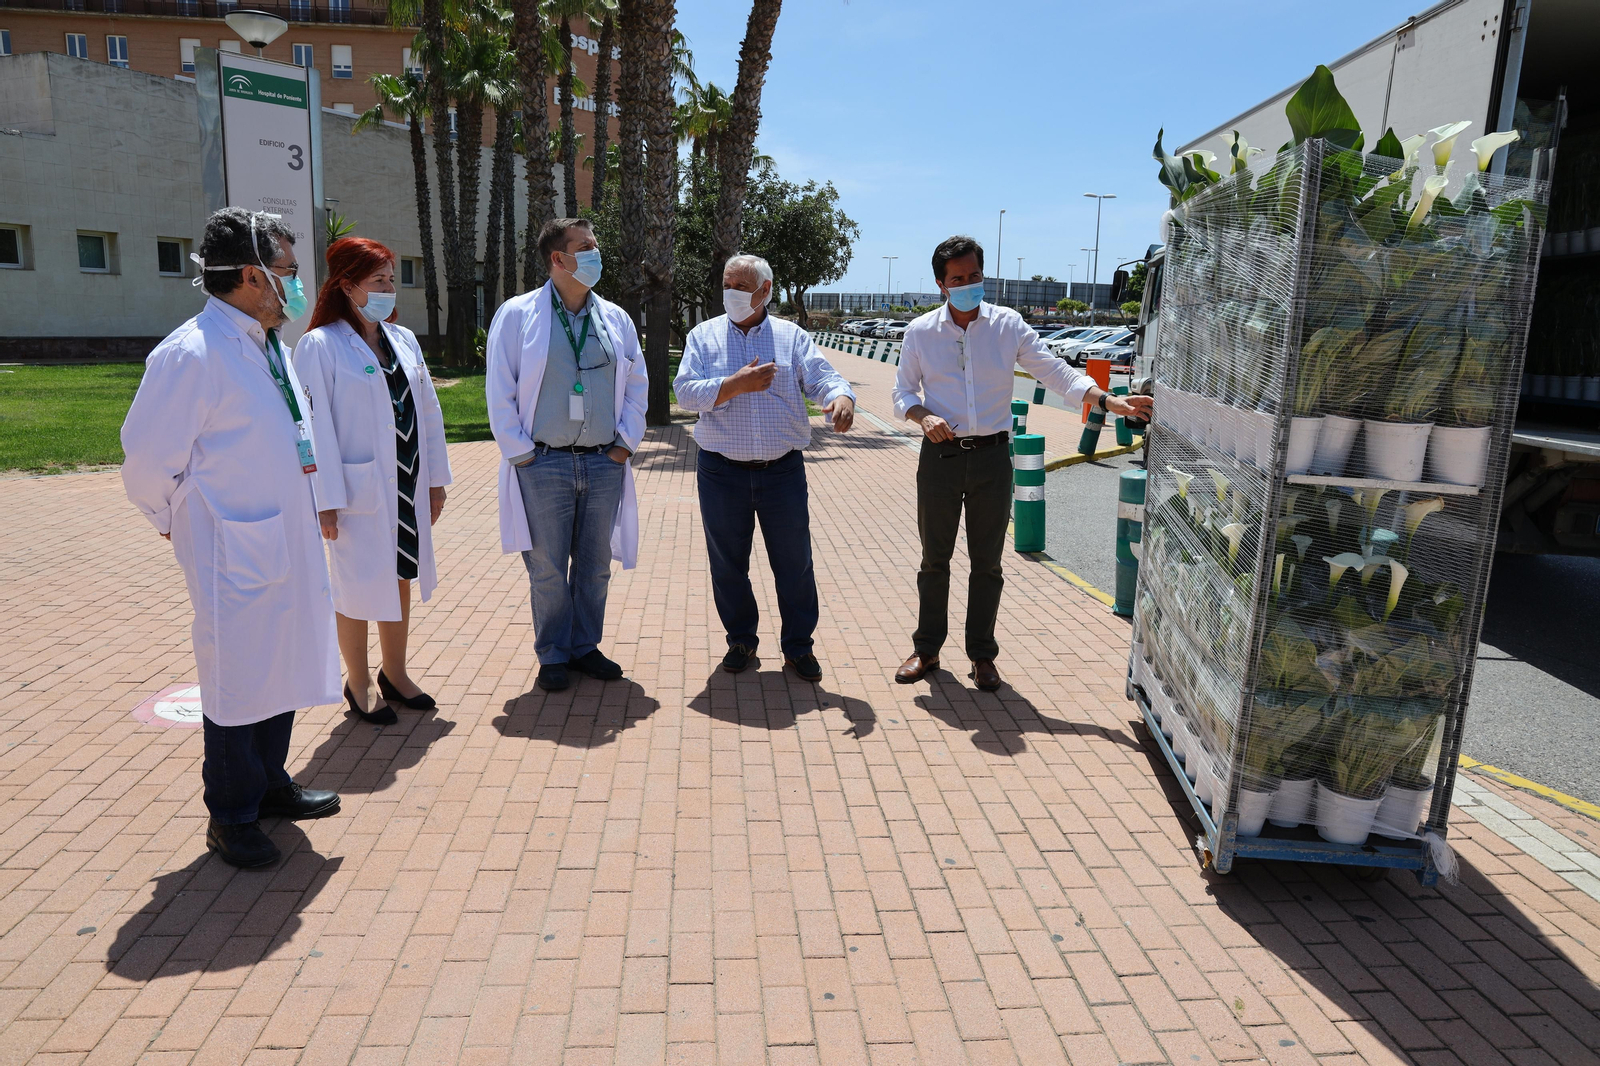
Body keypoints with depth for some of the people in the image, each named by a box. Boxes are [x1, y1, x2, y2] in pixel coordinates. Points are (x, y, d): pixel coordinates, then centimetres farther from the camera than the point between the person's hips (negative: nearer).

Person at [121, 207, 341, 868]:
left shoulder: (270, 347, 11)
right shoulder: (191, 354, -17)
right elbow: (148, 461, -14)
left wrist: (311, 510, 15)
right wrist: (179, 522, 0)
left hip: (286, 540, 8)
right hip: (234, 552, -8)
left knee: (282, 667, 17)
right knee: (238, 681, 4)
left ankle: (271, 787, 35)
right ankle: (232, 818, 21)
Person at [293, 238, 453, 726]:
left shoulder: (403, 339, 9)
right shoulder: (319, 346, -10)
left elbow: (428, 410, 12)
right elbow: (316, 428, -13)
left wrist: (435, 478, 11)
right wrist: (326, 501, -16)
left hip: (408, 488, 6)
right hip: (361, 491, -6)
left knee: (401, 579, 16)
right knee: (360, 589, 5)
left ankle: (395, 674, 33)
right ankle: (358, 685, 23)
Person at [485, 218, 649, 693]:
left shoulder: (615, 318, 10)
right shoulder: (517, 314, -1)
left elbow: (636, 384, 15)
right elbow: (499, 390, -3)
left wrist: (626, 442, 5)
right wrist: (520, 453, -7)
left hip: (604, 464, 4)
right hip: (544, 465, -3)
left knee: (595, 566, 11)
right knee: (547, 570, 5)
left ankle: (585, 647, 27)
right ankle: (553, 656, 20)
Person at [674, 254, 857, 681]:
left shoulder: (792, 336, 6)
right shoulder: (704, 336, 5)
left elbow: (823, 377, -6)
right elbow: (686, 392, -6)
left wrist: (841, 397, -28)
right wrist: (736, 384, -17)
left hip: (783, 469, 0)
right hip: (722, 470, 1)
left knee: (794, 562, 6)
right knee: (728, 563, 11)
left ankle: (799, 646, 21)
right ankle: (741, 641, 29)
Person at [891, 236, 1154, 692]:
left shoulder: (1008, 325, 1)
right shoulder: (920, 332, 2)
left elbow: (1054, 371, -2)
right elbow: (903, 391, 9)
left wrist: (1107, 400, -15)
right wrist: (923, 416, -13)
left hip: (991, 457, 0)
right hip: (940, 457, 0)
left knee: (987, 563, 7)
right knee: (935, 558, 9)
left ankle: (982, 654, 21)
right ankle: (926, 649, 24)